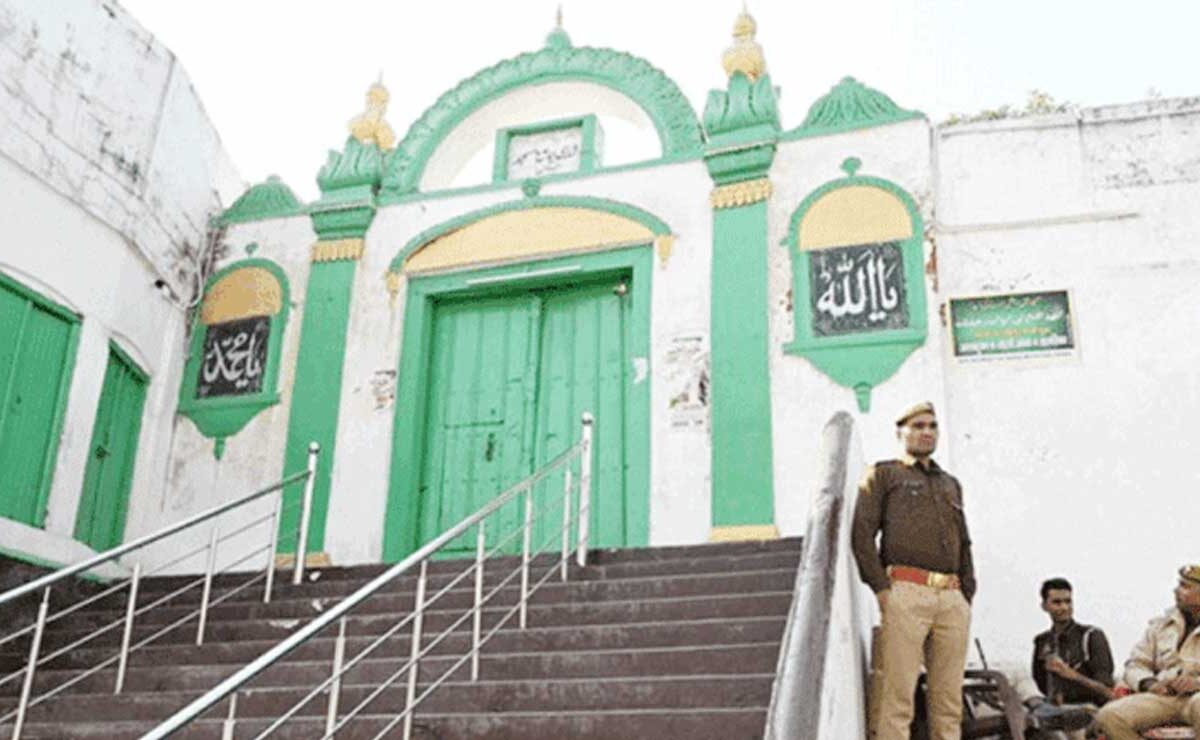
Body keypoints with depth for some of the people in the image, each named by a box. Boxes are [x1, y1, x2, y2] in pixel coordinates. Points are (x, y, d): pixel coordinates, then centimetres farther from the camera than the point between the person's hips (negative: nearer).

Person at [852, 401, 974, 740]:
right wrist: (881, 589, -9)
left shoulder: (951, 484, 28)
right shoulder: (883, 475, 12)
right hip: (906, 593, -5)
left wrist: (968, 597, 14)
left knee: (948, 696, 3)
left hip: (952, 599, 5)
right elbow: (862, 533, 1)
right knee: (896, 692, -11)